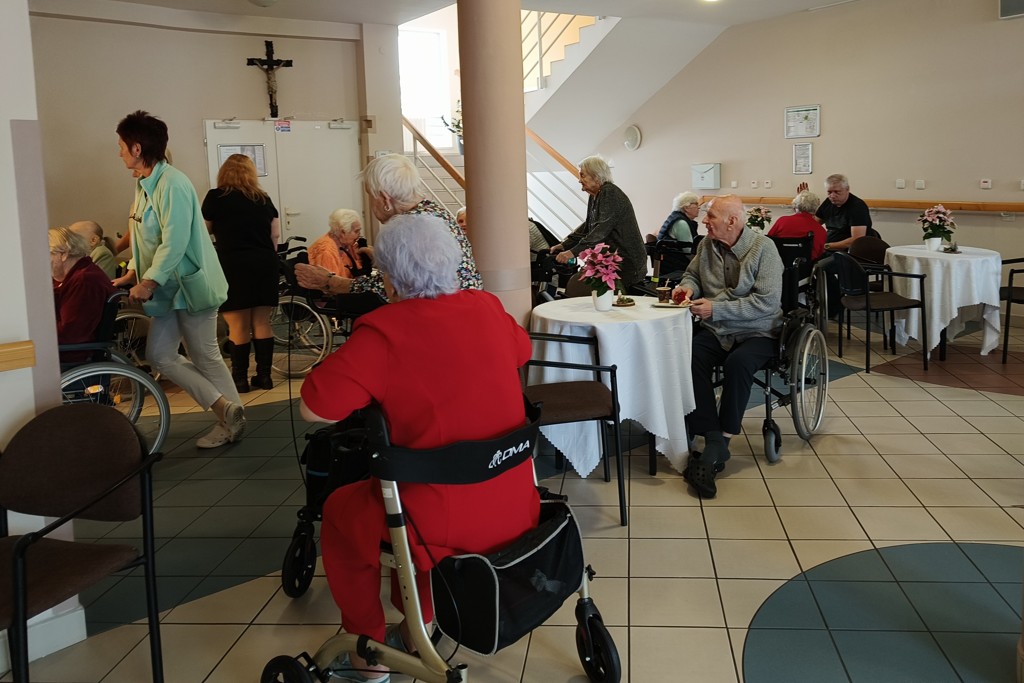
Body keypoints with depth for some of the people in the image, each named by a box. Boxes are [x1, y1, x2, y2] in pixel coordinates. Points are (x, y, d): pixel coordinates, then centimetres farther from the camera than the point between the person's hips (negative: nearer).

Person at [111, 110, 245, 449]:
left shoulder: (172, 184, -19)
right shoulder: (144, 184, 12)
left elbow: (174, 243, -24)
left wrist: (147, 282, -20)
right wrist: (132, 274, 9)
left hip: (191, 284, -10)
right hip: (169, 289, 10)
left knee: (206, 358, -3)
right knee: (159, 355, 8)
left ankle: (232, 415, 10)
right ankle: (227, 410, 8)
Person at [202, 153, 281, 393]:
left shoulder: (216, 197, -1)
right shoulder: (264, 198, 10)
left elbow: (204, 230, 6)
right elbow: (276, 235, 11)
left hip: (234, 266, -4)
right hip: (265, 265, 4)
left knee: (238, 327, 1)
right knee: (262, 323, 8)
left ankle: (240, 378, 7)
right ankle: (264, 375, 11)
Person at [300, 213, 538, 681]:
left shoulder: (384, 330, -16)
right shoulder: (488, 309, 1)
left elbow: (313, 409, -18)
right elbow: (522, 351, 22)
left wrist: (376, 389, 0)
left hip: (443, 520, -6)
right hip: (514, 507, 6)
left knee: (339, 511, 23)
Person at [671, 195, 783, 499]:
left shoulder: (763, 248, -11)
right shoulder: (707, 245, 5)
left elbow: (767, 301, -19)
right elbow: (692, 274, 24)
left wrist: (715, 308, -23)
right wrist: (687, 287, -2)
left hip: (756, 332, -4)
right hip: (715, 329, 4)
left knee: (738, 363, -35)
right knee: (690, 357, -28)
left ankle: (717, 446, -25)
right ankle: (714, 441, -27)